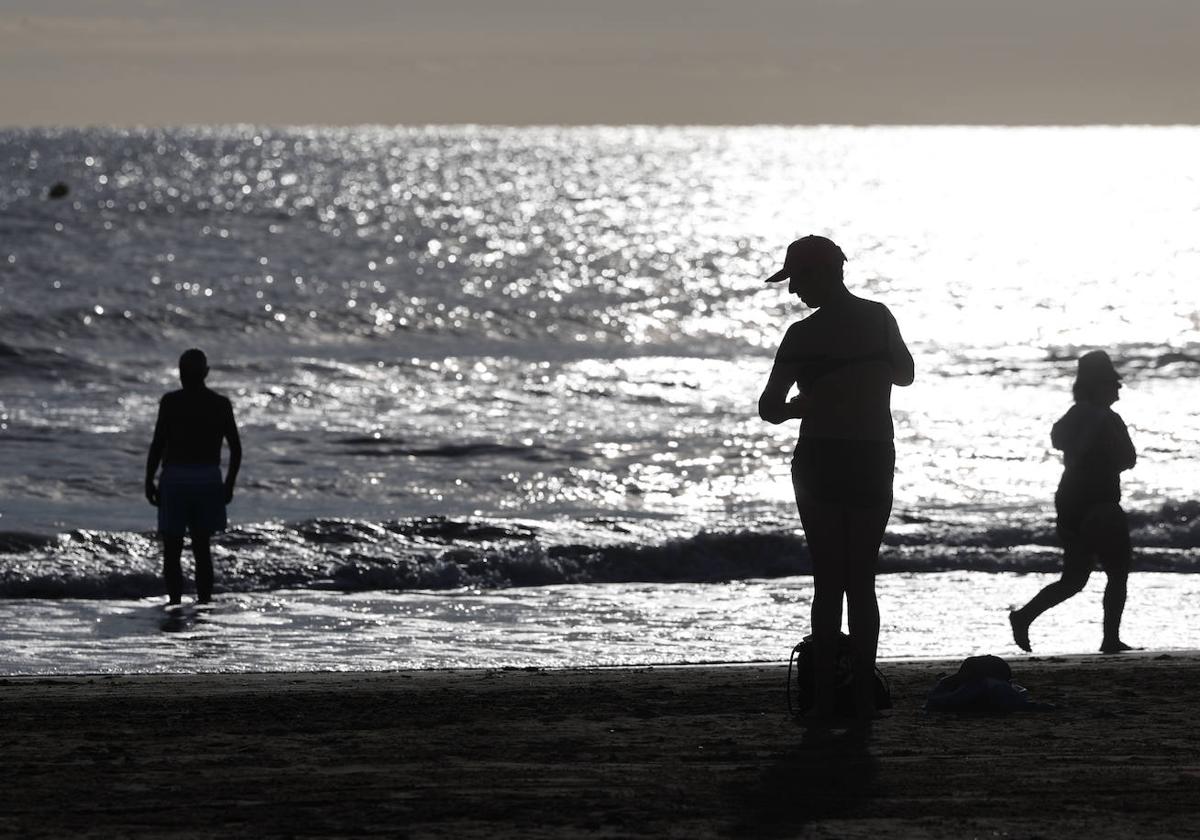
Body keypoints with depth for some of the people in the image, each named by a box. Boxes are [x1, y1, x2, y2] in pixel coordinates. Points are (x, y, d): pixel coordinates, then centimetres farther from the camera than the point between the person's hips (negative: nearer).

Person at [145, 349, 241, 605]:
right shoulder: (221, 405, 4)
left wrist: (149, 481, 0)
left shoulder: (171, 402, -6)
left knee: (172, 549, 2)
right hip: (208, 480, 3)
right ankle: (204, 603, 8)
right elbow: (236, 449, 4)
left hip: (175, 479, -3)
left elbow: (157, 445, -9)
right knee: (202, 548, 12)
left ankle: (175, 603, -7)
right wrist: (229, 484, 15)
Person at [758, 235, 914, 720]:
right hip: (874, 462, 3)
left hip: (820, 462, -3)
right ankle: (864, 696, 5)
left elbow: (769, 408, -9)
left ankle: (825, 697, -2)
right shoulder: (879, 319, 1)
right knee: (862, 583, 10)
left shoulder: (803, 336, -12)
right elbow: (904, 374, 17)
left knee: (828, 583, 2)